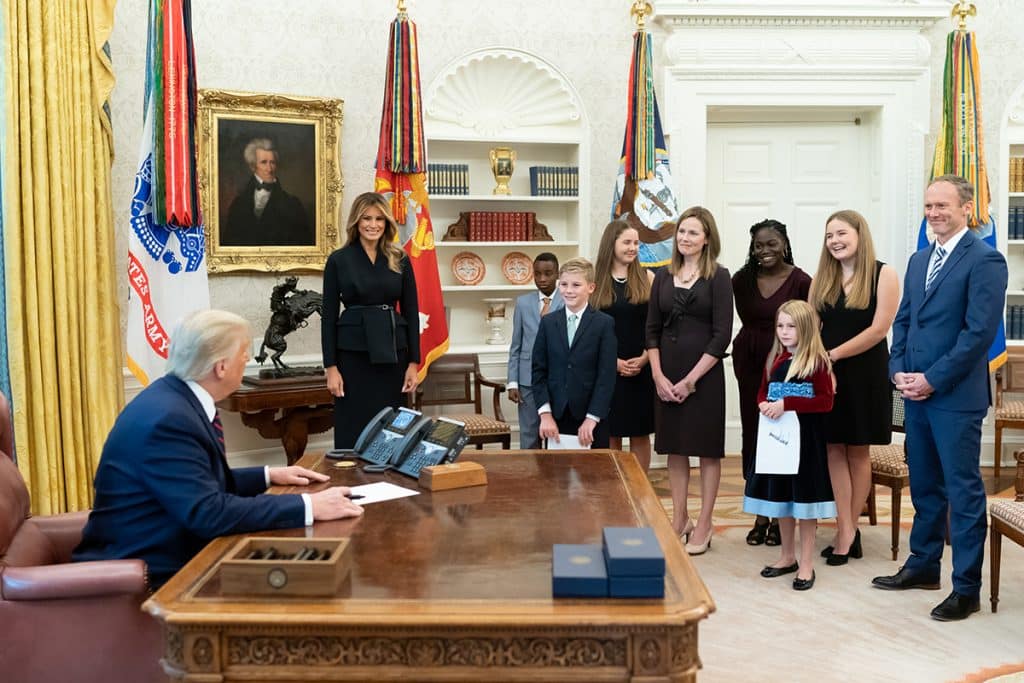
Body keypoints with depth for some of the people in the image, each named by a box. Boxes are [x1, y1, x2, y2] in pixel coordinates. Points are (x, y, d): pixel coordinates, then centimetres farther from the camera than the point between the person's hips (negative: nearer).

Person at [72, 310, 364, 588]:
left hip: (169, 557, 9)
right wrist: (307, 506, -28)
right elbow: (207, 512, -29)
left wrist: (268, 476, 12)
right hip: (144, 578, -9)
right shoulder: (168, 418, -24)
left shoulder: (178, 398, 4)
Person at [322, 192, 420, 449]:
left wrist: (413, 362, 0)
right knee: (351, 432, 2)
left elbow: (411, 312, 6)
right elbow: (329, 316, 0)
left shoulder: (400, 260, 6)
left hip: (392, 355, 2)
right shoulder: (338, 260, 0)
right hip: (353, 355, -2)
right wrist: (330, 367, -6)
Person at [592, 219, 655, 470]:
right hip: (607, 369, 0)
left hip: (642, 369, 0)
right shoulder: (596, 280, 2)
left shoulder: (647, 278, 4)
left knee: (641, 433, 6)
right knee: (611, 433, 4)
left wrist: (644, 359, -9)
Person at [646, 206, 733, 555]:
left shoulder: (718, 277, -4)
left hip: (704, 374, -4)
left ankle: (704, 525, 14)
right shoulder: (663, 277, 8)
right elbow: (652, 330, 7)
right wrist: (659, 376, -5)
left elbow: (721, 335, -10)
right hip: (666, 376, 4)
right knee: (674, 447, 11)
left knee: (707, 448, 5)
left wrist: (691, 379, -13)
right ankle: (679, 518, 22)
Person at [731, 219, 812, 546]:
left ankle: (779, 517, 14)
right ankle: (761, 515, 19)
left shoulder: (800, 282, -7)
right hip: (750, 366, 4)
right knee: (753, 437, 7)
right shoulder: (742, 280, 5)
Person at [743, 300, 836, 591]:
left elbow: (826, 401, -15)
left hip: (806, 438, -6)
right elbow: (762, 393, 15)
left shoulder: (818, 361, -10)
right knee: (780, 498, 13)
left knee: (805, 498, 2)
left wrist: (787, 404, -23)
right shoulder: (774, 360, 8)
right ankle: (788, 557, 28)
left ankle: (806, 564, 12)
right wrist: (765, 406, -8)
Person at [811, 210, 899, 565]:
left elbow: (879, 329, -12)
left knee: (858, 452, 6)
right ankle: (847, 532, 5)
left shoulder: (883, 275, -5)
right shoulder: (822, 278, 7)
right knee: (835, 450, 1)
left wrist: (832, 355, -13)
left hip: (865, 373, -3)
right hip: (826, 373, 4)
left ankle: (848, 530, 15)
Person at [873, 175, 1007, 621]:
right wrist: (898, 370, 1)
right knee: (924, 485, 16)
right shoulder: (919, 261, 15)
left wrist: (932, 379, -16)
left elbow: (980, 331, -16)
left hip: (956, 395, -7)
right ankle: (922, 566, 30)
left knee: (963, 491, 1)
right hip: (917, 391, 7)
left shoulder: (985, 261, -9)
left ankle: (966, 588, 11)